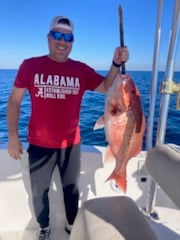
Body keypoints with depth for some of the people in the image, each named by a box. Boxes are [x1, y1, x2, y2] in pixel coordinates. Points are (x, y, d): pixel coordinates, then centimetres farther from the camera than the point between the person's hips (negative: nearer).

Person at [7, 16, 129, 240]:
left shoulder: (82, 70, -3)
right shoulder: (30, 66, -7)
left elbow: (107, 88, -3)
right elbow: (14, 101, -2)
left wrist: (116, 64, -19)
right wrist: (13, 136, -5)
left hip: (71, 144, 1)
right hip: (39, 145, -1)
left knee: (71, 188, 21)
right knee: (39, 191, 19)